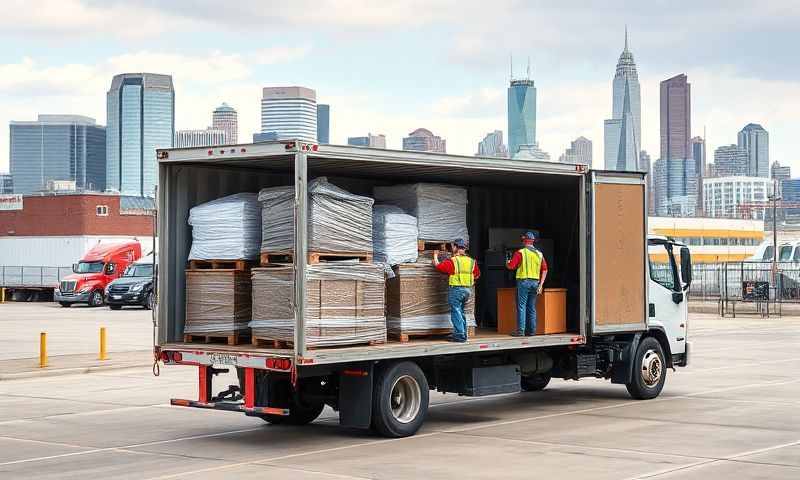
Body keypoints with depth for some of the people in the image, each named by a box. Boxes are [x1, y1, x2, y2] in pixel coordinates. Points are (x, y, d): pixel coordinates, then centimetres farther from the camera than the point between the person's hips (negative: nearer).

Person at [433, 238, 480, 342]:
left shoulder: (452, 261, -11)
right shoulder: (471, 261, 7)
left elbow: (438, 266, -2)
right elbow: (477, 275, 17)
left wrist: (435, 256, 15)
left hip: (456, 289, -6)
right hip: (468, 290, 6)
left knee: (456, 312, -2)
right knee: (461, 312, 18)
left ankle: (460, 335, -6)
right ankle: (462, 334, 20)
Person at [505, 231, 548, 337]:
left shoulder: (520, 252, -7)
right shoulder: (539, 254, 10)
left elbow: (511, 266, -12)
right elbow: (544, 270, 6)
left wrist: (507, 263, 12)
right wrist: (540, 285, 7)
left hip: (523, 281, -5)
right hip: (535, 282, 5)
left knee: (521, 306, -4)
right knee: (531, 307, 12)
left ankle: (520, 330, -8)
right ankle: (531, 330, 13)